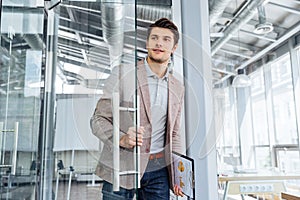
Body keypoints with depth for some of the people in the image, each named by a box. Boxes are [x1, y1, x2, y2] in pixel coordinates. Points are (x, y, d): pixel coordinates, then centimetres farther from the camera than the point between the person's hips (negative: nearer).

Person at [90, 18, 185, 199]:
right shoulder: (123, 73, -5)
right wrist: (122, 139, -22)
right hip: (121, 167, -3)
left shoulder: (178, 87, 10)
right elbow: (98, 120, -5)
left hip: (159, 169, 4)